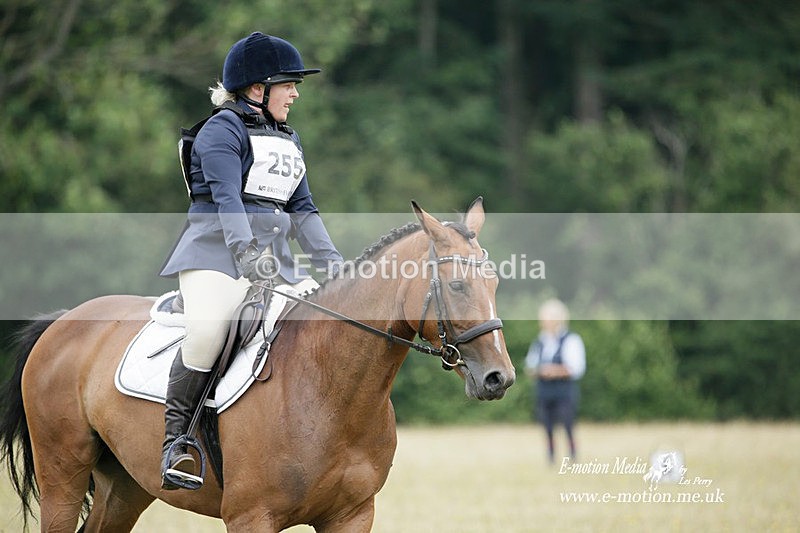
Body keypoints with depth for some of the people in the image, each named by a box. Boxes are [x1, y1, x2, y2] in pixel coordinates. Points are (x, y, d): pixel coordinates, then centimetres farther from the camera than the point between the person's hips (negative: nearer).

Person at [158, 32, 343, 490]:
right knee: (208, 328, -32)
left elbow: (303, 209, 20)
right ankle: (176, 442, -23)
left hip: (275, 258, 8)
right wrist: (246, 252, -33)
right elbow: (226, 196, -19)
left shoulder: (289, 141, 22)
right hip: (217, 250, -8)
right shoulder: (223, 130, -4)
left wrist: (330, 260, 6)